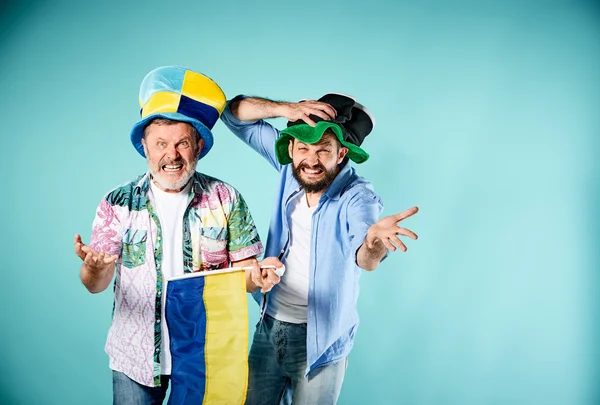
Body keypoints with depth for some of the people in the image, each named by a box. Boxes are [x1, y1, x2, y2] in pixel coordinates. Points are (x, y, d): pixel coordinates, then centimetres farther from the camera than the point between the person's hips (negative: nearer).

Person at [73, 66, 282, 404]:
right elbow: (97, 285, -7)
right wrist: (94, 270, -30)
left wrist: (258, 277, -26)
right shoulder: (118, 203, -4)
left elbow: (244, 270, -3)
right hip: (136, 357, 0)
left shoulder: (225, 199, -5)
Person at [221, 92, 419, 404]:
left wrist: (374, 243, -65)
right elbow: (234, 113, -2)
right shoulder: (291, 168, -7)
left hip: (319, 339, -4)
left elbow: (364, 259, -40)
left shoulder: (358, 196, -20)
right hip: (269, 326, 4)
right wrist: (284, 109, -21)